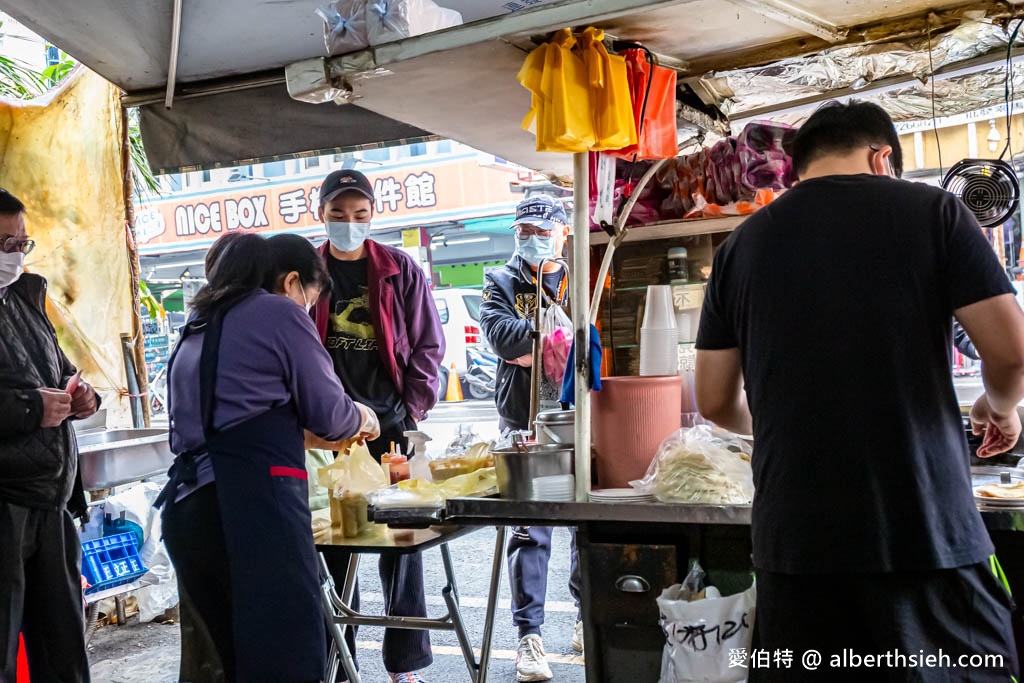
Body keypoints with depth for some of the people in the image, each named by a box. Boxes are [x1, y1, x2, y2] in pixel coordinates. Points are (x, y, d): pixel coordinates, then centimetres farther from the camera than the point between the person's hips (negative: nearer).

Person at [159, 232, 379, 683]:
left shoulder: (196, 329, 25)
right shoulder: (281, 312, 3)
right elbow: (327, 412, 0)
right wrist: (360, 419, 21)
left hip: (187, 505, 8)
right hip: (254, 501, -8)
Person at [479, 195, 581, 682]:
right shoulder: (503, 283, 8)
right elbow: (499, 331, -11)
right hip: (525, 421, -2)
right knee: (529, 531, -2)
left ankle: (589, 622, 26)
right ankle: (529, 635, 6)